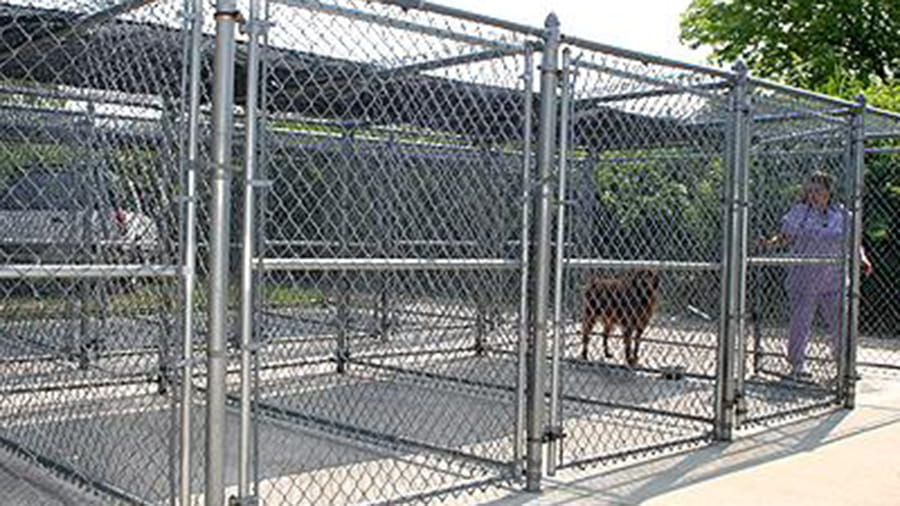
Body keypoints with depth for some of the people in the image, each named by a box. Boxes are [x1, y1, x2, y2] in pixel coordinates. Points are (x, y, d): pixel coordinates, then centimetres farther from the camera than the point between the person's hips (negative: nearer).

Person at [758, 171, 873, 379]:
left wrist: (862, 258, 0)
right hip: (804, 280, -3)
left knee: (840, 323, 6)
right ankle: (796, 365, 13)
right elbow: (785, 236, 1)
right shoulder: (799, 212, -1)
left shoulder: (840, 214, 7)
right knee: (801, 322, 0)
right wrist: (772, 242, -18)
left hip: (834, 281, 3)